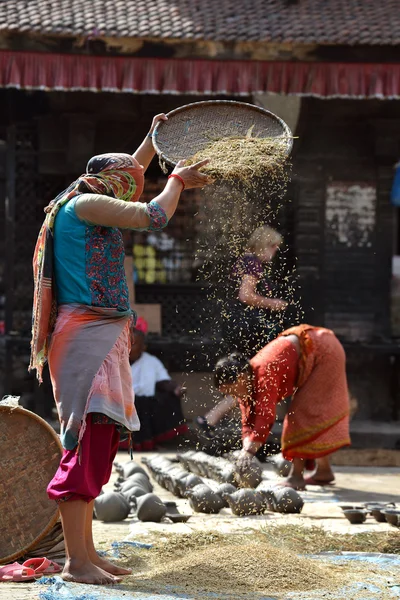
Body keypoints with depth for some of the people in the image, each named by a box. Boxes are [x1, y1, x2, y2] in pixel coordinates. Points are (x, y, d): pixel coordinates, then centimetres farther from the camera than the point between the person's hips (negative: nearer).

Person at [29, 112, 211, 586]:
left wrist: (153, 139, 48)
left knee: (97, 442, 9)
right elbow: (154, 216, -12)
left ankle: (86, 554, 11)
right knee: (89, 440, -17)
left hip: (100, 336, 11)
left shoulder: (85, 205, 22)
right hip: (87, 331, -11)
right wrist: (177, 178, 4)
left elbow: (124, 175, 41)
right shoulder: (85, 203, -6)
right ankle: (75, 561, -22)